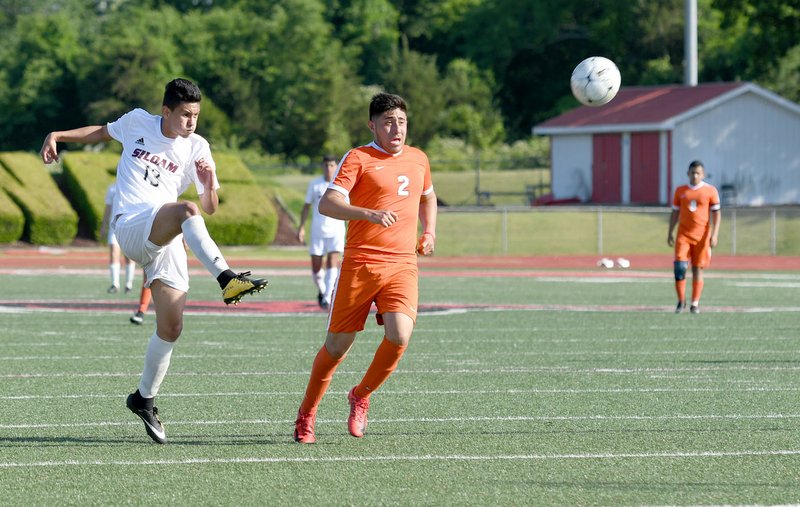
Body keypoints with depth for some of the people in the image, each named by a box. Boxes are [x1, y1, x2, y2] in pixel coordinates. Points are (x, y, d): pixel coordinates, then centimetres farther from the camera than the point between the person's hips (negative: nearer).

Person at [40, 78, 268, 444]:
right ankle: (227, 280, -47)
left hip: (167, 241, 3)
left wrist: (209, 183, -14)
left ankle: (144, 399, 15)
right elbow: (102, 132, 25)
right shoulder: (137, 122, 4)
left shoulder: (197, 148, 7)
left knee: (171, 328, -4)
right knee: (185, 210, -35)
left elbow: (210, 208, 7)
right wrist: (57, 135, 17)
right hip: (131, 228, -3)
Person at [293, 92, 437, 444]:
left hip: (403, 266, 4)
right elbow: (327, 204, -16)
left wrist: (429, 231, 21)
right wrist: (369, 213, -30)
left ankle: (361, 396, 8)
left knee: (399, 336, -18)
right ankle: (306, 415, 22)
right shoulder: (358, 158, -4)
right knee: (338, 345, 2)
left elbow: (427, 196, 38)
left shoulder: (418, 159, 15)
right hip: (359, 265, -4)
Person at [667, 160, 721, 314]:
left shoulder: (710, 191, 1)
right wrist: (669, 233, 9)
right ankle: (681, 301, 1)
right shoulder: (680, 191, 8)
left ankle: (695, 304, 8)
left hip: (702, 236, -1)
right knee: (680, 267, -11)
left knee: (698, 269, 1)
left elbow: (716, 213, 1)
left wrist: (714, 234, -7)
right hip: (683, 235, 1)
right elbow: (675, 213, 13)